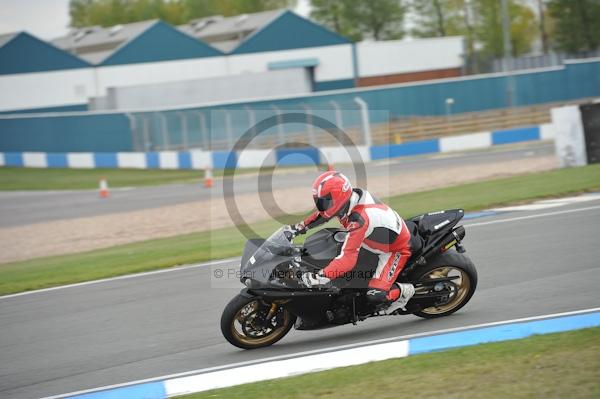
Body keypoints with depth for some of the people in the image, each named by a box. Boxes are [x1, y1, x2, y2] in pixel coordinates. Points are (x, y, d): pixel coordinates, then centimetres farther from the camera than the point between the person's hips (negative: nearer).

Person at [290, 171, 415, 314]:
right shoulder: (351, 197, -14)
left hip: (396, 248, -9)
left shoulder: (359, 219, -39)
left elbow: (348, 258, -44)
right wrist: (301, 226, 7)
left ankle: (404, 291, 6)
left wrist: (321, 277, -46)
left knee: (376, 295, -24)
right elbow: (323, 213, 9)